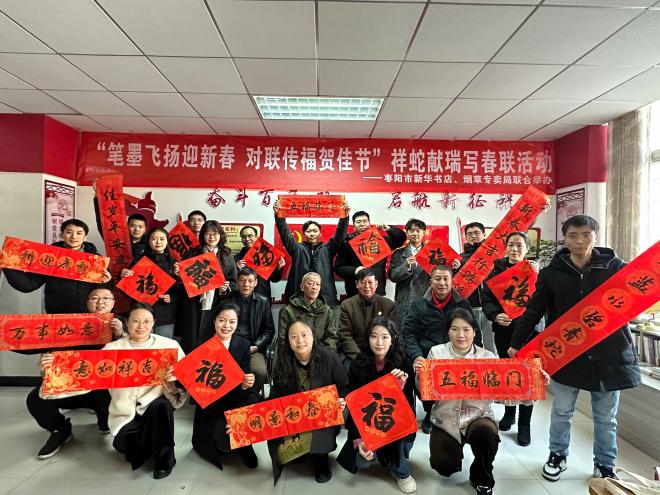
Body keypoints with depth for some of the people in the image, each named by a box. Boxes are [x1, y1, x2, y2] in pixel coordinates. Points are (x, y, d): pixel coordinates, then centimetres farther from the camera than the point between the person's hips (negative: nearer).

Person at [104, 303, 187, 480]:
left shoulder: (169, 345, -4)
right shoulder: (113, 348, 0)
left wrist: (173, 378, -28)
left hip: (155, 402, -1)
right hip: (127, 408, 2)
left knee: (161, 405, -32)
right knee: (123, 444, -20)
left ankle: (164, 459, -8)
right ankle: (146, 444, 19)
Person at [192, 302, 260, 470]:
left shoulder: (243, 345, -3)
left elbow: (244, 378, -7)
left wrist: (247, 384, -29)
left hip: (235, 398, 1)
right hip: (210, 403, -1)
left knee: (253, 401, -30)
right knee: (220, 438, -23)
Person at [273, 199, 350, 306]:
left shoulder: (327, 249, 13)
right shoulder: (298, 249, 12)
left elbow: (339, 236, 1)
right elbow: (285, 234, 0)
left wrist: (344, 217, -14)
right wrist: (279, 216, -14)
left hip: (325, 297, 1)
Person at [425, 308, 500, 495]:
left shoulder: (488, 357, -4)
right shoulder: (436, 353, -5)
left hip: (478, 417, 0)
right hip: (445, 420, 0)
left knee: (486, 431, -32)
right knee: (445, 466, -14)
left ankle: (482, 478, 1)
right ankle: (454, 451, 27)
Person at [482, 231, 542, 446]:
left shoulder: (535, 269, 3)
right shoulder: (497, 269, 4)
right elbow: (486, 298, 1)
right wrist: (495, 315, -16)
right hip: (503, 330, 2)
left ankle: (524, 424, 12)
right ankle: (509, 413, 32)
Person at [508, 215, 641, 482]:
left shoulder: (615, 267, -3)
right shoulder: (552, 272, -4)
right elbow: (533, 311, -1)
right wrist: (516, 343, -3)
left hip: (609, 355, 1)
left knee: (606, 418, 16)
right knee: (561, 412, 14)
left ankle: (605, 465, 36)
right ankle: (557, 455, 35)